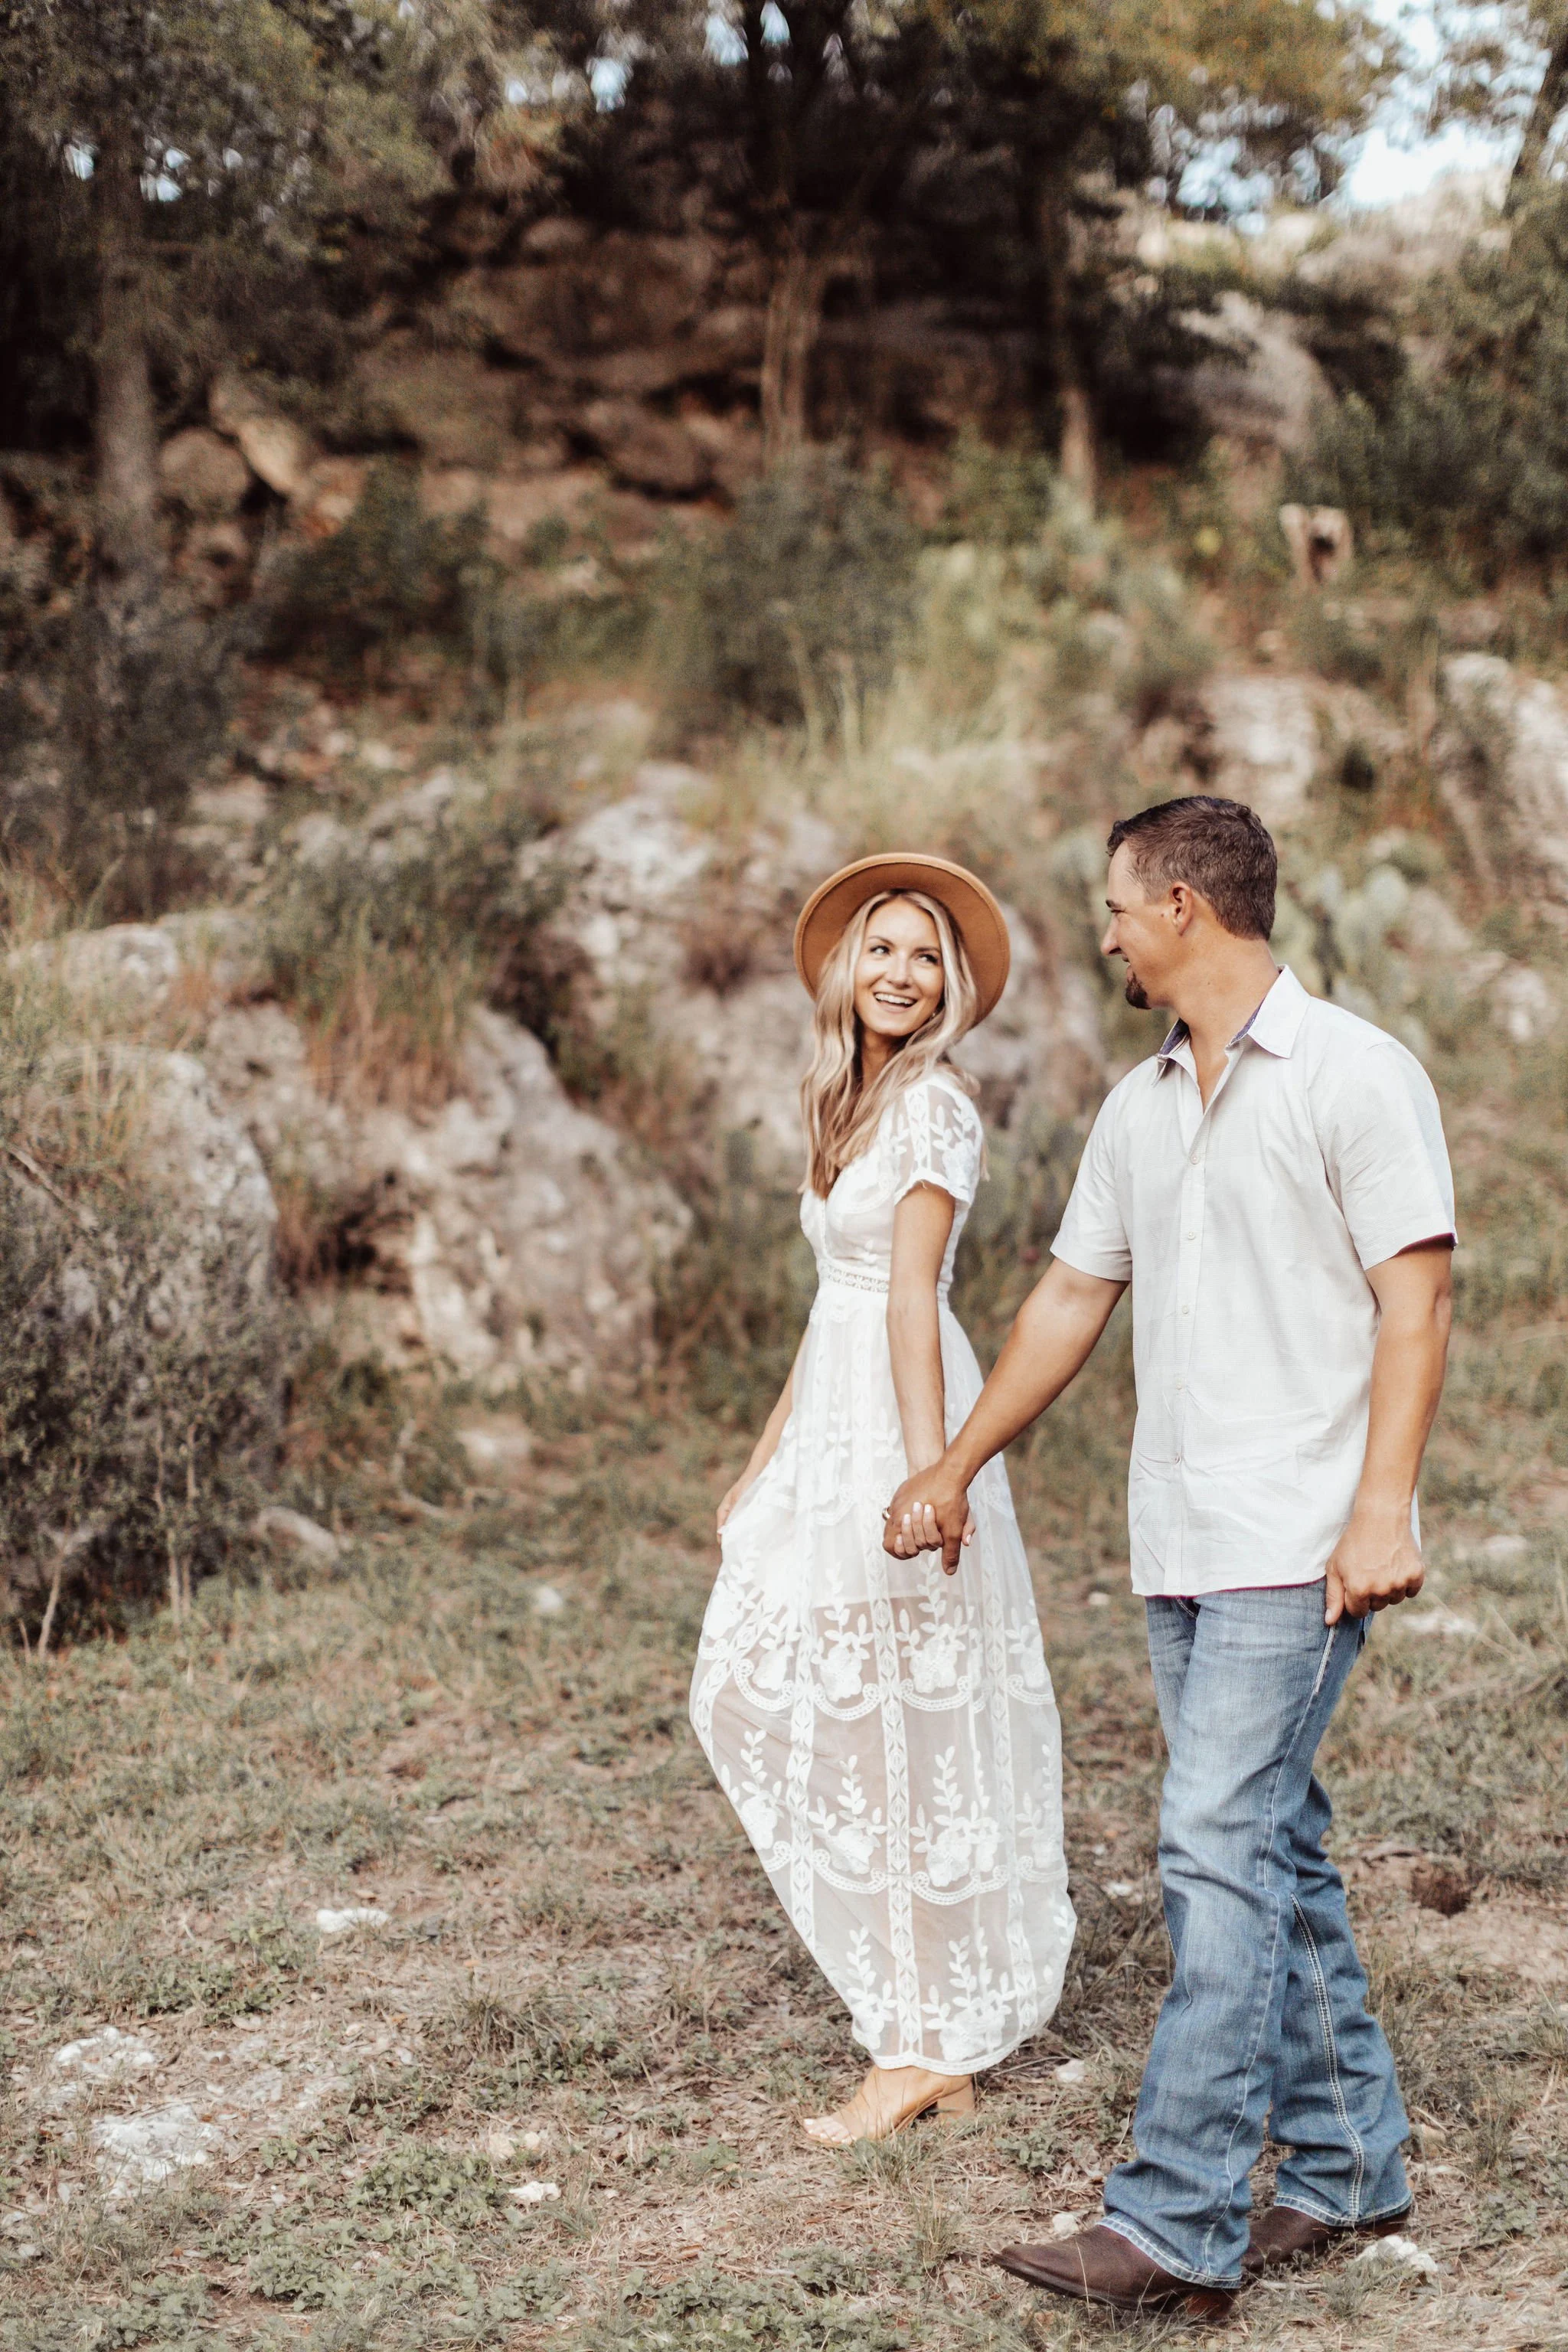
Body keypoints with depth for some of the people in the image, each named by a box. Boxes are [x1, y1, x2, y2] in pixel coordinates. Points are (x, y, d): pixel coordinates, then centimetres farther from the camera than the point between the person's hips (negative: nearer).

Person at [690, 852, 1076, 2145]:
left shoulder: (935, 1104, -10)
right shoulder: (852, 1104, 17)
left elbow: (912, 1291, -20)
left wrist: (928, 1469, -25)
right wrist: (765, 1463, 21)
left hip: (896, 1426, -9)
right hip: (831, 1425, 9)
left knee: (894, 1725, -3)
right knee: (751, 1688, 9)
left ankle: (931, 2051, 8)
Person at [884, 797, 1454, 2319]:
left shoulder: (1354, 1076, -7)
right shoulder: (1137, 1107, 15)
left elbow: (1415, 1298, -12)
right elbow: (1070, 1297, 22)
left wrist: (1383, 1508, -20)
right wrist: (956, 1468, 24)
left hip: (1295, 1547, -8)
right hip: (1180, 1547, 8)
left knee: (1219, 1853, -12)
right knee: (1273, 1853, 12)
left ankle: (1178, 2223, -10)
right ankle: (1348, 2165, 23)